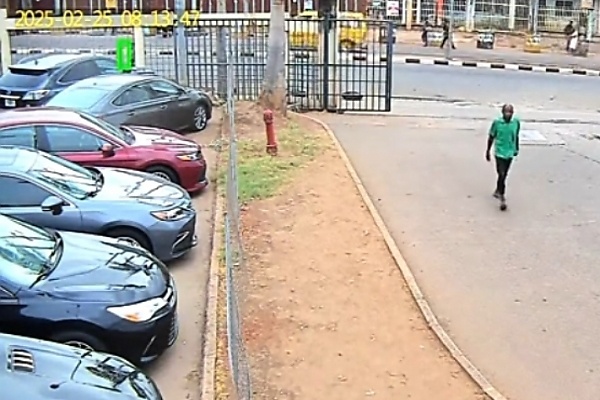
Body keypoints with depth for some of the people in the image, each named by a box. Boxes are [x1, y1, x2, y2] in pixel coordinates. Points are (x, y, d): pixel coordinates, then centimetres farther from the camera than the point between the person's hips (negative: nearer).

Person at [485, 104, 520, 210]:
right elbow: (491, 137, -2)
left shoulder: (516, 122, -5)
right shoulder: (497, 122, -13)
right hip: (499, 152, -4)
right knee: (501, 174, -10)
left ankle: (497, 191, 38)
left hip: (510, 152, 4)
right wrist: (488, 151, 3)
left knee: (504, 175, 17)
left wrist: (516, 149, 18)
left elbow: (516, 136, 10)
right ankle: (502, 198, -3)